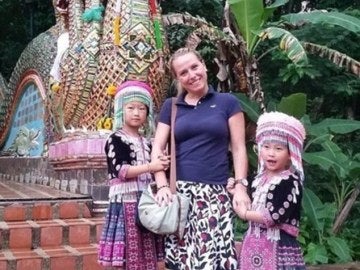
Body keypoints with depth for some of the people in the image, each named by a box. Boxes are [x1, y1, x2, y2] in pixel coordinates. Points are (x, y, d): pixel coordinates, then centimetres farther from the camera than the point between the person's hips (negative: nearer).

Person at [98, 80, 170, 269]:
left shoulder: (146, 142, 16)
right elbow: (121, 170, -16)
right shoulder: (116, 140, -4)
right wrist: (150, 167, -22)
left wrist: (162, 165, 7)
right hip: (126, 202, -6)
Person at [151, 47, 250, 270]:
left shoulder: (227, 102, 8)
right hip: (179, 191, 2)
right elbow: (157, 148, 7)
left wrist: (240, 187, -6)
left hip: (215, 192, -1)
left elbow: (239, 148, 5)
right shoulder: (171, 106, 14)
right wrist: (162, 186, -7)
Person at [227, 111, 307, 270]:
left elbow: (274, 216, -21)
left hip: (278, 246, -7)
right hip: (255, 243, 7)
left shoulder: (291, 182, -13)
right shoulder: (260, 178, 11)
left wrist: (244, 214, -10)